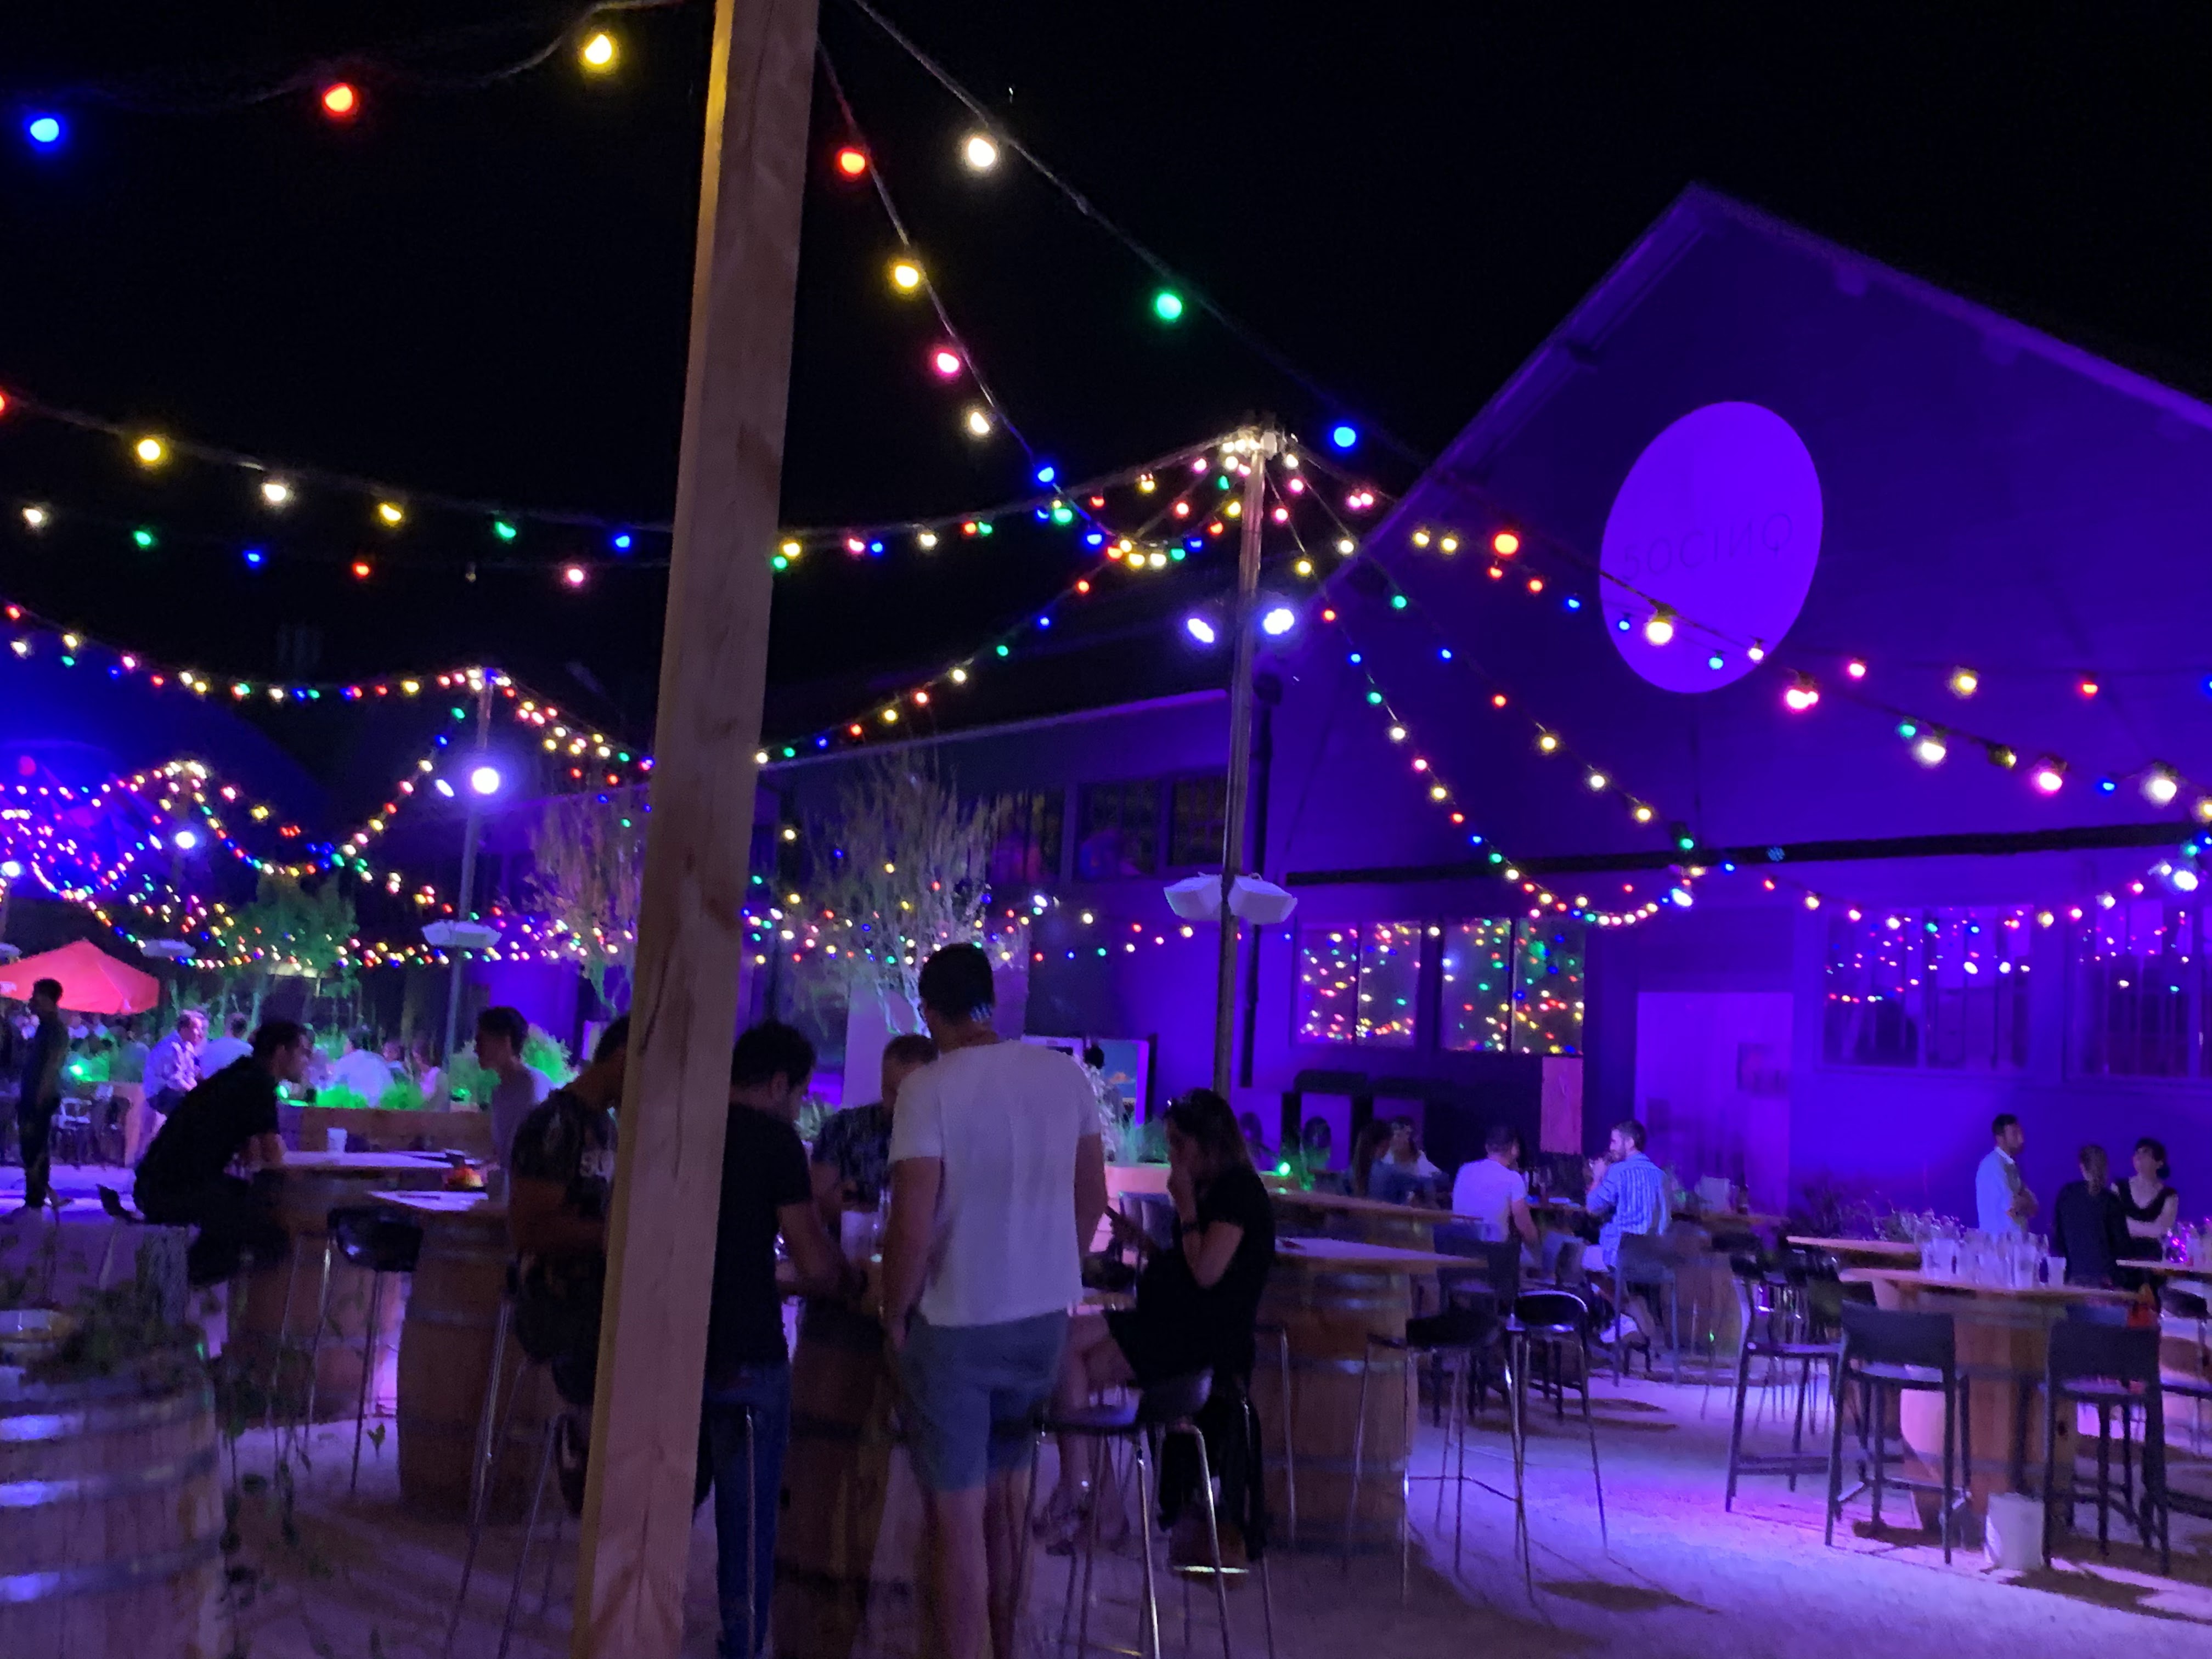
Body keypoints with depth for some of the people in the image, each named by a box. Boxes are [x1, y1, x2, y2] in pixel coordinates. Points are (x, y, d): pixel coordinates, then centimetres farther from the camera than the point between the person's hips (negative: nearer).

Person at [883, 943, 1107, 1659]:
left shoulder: (929, 1088, -17)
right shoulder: (1066, 1074, -1)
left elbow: (913, 1226, -20)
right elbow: (1092, 1198, 8)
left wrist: (895, 1312, -4)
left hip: (957, 1322, -6)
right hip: (1044, 1316, 6)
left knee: (956, 1513, 3)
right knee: (1003, 1488, 22)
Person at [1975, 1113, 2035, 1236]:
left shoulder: (2010, 1165, 15)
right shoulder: (1994, 1164, -13)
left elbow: (2033, 1208, 11)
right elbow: (2011, 1207, -18)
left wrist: (2021, 1203, -10)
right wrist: (2026, 1203, 2)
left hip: (2015, 1236, 8)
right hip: (1999, 1238, -8)